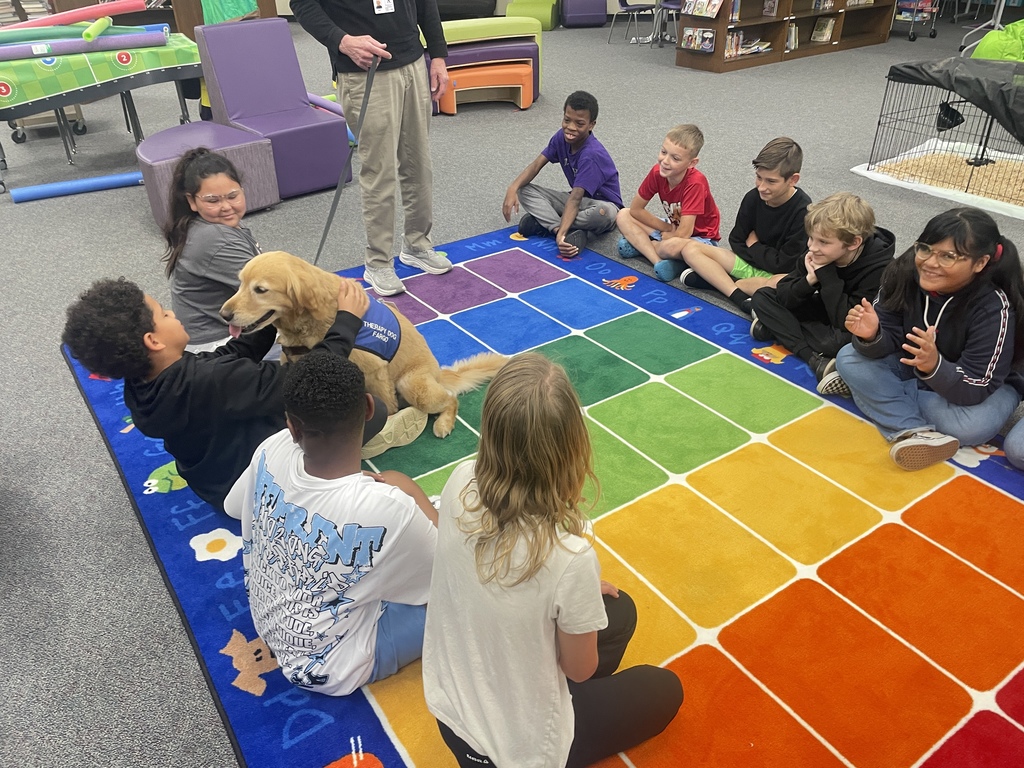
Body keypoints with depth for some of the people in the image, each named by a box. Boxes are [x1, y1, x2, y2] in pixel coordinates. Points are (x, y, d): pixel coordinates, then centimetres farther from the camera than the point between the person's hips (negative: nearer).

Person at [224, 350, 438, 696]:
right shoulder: (387, 510, -38)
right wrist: (413, 493, -5)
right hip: (330, 669, -6)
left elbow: (233, 506, 3)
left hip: (268, 622, 6)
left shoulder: (271, 452, -21)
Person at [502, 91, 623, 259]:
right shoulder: (562, 138, -9)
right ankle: (572, 232, -29)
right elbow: (536, 165, -8)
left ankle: (543, 222, -26)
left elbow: (575, 199, -37)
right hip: (580, 198, 7)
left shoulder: (591, 155, -29)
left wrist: (561, 233, -48)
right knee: (524, 190, -10)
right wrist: (512, 189, -25)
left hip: (601, 203, -6)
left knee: (605, 213, -44)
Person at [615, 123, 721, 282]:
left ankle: (641, 244, -12)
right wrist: (667, 229, -10)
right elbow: (635, 209, -6)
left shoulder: (695, 183, -30)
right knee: (623, 215, -9)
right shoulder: (657, 172, -14)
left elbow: (683, 234, -33)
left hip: (701, 237, -7)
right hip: (673, 228, 7)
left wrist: (665, 235, -14)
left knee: (674, 246, -42)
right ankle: (659, 261, -23)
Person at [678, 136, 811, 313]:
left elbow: (784, 265, -20)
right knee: (691, 248, -11)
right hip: (750, 262, 6)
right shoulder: (753, 198, -7)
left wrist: (753, 245, -7)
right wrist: (762, 253, -15)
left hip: (781, 274, -5)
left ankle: (716, 279, -23)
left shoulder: (803, 211, -21)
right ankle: (739, 297, -27)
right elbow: (736, 242, 0)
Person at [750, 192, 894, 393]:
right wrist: (810, 281, -31)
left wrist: (827, 276, -33)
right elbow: (783, 297, -12)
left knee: (839, 341, -40)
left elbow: (848, 323, -33)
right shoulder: (818, 254, -14)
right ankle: (817, 360, -21)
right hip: (825, 314, 7)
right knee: (763, 297, -9)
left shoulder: (879, 269, -28)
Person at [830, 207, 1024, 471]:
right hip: (914, 366, 4)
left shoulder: (993, 307, -31)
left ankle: (869, 390, -16)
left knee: (972, 426, -35)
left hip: (984, 384, -3)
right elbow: (889, 341, -16)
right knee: (849, 358, -20)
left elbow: (975, 389, -32)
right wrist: (872, 337, -41)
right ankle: (913, 431, -29)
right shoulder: (906, 272, -21)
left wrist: (935, 366, -52)